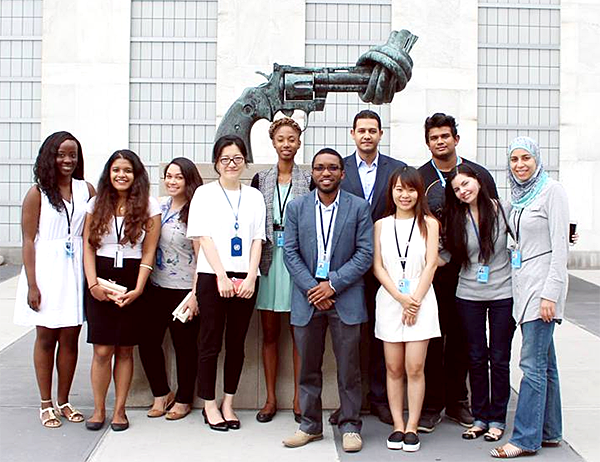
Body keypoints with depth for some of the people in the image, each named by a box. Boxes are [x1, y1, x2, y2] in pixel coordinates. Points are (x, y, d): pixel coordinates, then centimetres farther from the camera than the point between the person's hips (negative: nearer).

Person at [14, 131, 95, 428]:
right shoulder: (37, 193, -3)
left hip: (77, 270, 3)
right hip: (46, 270, -2)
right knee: (46, 337, 6)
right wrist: (32, 285, -10)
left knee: (70, 338, 7)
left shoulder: (86, 190, 5)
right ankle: (46, 404, 17)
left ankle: (63, 401, 20)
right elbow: (28, 240, -5)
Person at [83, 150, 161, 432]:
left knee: (125, 349, 4)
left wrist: (138, 289, -10)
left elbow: (148, 252, -2)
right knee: (102, 349, -3)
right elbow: (88, 247, 4)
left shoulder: (149, 206, 1)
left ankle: (119, 409, 15)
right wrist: (93, 283, -8)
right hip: (100, 281, 1)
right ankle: (98, 409, 11)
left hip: (132, 283, -1)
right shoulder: (97, 204, 7)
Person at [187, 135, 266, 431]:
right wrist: (222, 277, -13)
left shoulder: (254, 196, 13)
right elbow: (205, 237, -4)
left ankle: (228, 404, 17)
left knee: (237, 343, 7)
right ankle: (209, 405, 12)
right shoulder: (204, 194, 4)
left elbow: (257, 240, 7)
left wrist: (250, 277, -6)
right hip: (213, 277, -3)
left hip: (245, 279, 3)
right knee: (211, 343, 2)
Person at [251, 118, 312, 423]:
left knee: (299, 332, 2)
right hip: (269, 259, 2)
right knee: (269, 332, 7)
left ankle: (298, 399, 11)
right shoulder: (261, 180, 9)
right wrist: (254, 262, 0)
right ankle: (271, 399, 15)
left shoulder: (309, 181, 4)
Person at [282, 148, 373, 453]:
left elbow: (366, 253, -4)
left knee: (348, 368, 4)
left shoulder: (359, 207, 1)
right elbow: (290, 253, 2)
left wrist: (332, 284, -11)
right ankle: (310, 425, 22)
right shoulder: (296, 207, 5)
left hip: (345, 298, -2)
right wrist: (312, 289, -8)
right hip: (307, 298, 2)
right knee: (308, 367, 10)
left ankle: (350, 425, 17)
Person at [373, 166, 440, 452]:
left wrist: (415, 300, -10)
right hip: (389, 301, 2)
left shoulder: (429, 224, 5)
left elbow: (431, 264, -1)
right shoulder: (381, 225, 9)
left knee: (415, 368, -3)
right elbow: (378, 266, 3)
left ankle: (412, 428, 6)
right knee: (394, 368, 4)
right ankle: (397, 426, 12)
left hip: (420, 301, -2)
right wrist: (401, 298, -9)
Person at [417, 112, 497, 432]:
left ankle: (457, 402, 22)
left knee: (461, 338, 9)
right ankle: (431, 405, 13)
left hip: (469, 270, 2)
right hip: (431, 270, -1)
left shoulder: (479, 174, 7)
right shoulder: (418, 178, 3)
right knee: (432, 337, 2)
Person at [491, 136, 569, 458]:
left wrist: (550, 293, -18)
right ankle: (550, 432, 21)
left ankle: (525, 438, -3)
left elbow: (560, 246, -13)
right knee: (544, 362, 13)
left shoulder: (552, 191, -8)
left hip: (543, 282, -8)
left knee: (532, 363, -8)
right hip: (523, 284, 8)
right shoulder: (519, 196, 16)